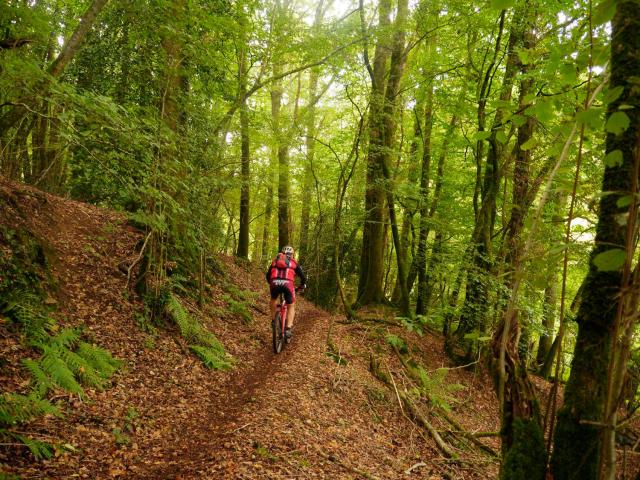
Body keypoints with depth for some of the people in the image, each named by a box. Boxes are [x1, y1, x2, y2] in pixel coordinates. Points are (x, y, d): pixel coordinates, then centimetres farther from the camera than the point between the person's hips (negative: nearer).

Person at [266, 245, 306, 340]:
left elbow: (268, 275, 33)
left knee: (273, 299, 34)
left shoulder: (275, 260, 30)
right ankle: (288, 329, 2)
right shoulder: (294, 263, 25)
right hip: (287, 283, -2)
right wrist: (303, 286, 43)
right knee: (291, 306, 16)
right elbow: (302, 276, 23)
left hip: (275, 283, 2)